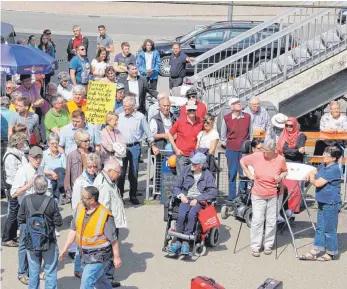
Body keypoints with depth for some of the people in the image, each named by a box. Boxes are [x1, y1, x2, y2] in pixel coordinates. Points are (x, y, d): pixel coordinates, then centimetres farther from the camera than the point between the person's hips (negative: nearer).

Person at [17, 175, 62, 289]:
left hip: (31, 242, 2)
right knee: (50, 271, 11)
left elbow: (20, 220, -2)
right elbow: (58, 222, -11)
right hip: (48, 242, -2)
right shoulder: (51, 202, -17)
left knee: (33, 271, 17)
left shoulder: (26, 200, -10)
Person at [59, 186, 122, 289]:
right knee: (99, 279, 24)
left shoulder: (105, 216, -24)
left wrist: (116, 257, -7)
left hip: (99, 256, -7)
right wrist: (65, 248, 3)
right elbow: (73, 229, 3)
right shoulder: (80, 208, -7)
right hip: (85, 253, 7)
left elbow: (113, 239, -15)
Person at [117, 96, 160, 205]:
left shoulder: (140, 117, 1)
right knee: (121, 172, -2)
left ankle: (133, 196, 13)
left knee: (134, 173, 3)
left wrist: (153, 145, 9)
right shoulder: (120, 117, 8)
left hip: (134, 147, -1)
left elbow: (148, 132, 8)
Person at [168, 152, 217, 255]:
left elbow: (213, 192, -7)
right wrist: (181, 195, -6)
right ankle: (178, 241, -25)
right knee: (181, 215, -30)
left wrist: (197, 199, -14)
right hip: (186, 199, 2)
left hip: (199, 201, -2)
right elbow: (176, 187, 15)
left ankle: (186, 242, -31)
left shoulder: (207, 175, 3)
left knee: (192, 214, -34)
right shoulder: (186, 170, 10)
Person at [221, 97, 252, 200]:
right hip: (231, 149, 0)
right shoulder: (226, 118, -3)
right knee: (232, 172, 7)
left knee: (244, 172, 1)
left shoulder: (247, 117, 0)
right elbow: (223, 135, 10)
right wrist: (226, 144, 9)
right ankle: (231, 195, 16)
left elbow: (250, 132, 9)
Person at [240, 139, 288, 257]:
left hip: (273, 196, 1)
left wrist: (281, 176, -10)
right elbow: (242, 161, 8)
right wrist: (249, 175, 2)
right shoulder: (256, 156, -9)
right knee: (257, 220, -2)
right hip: (258, 195, 0)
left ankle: (268, 245, 23)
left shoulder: (280, 159, -8)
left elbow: (285, 172, 11)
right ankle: (255, 246, 8)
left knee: (271, 221, 7)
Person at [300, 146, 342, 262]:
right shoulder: (324, 165, 5)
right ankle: (316, 251, 22)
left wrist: (312, 178, -3)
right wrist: (310, 174, 2)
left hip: (331, 204, -9)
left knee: (329, 229, 4)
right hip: (322, 203, 9)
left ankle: (331, 253, 19)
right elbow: (315, 171, 25)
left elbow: (318, 183, -23)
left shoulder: (333, 170, -22)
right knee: (320, 227, 14)